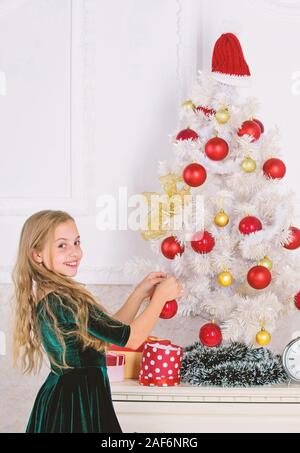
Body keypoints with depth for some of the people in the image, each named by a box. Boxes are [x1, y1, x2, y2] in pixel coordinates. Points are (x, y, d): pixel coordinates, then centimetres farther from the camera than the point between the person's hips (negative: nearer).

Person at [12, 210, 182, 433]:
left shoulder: (46, 297, 6)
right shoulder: (64, 301, -23)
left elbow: (111, 329, 10)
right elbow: (131, 338, -20)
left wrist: (141, 293, 5)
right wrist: (161, 295, -8)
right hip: (80, 403, -10)